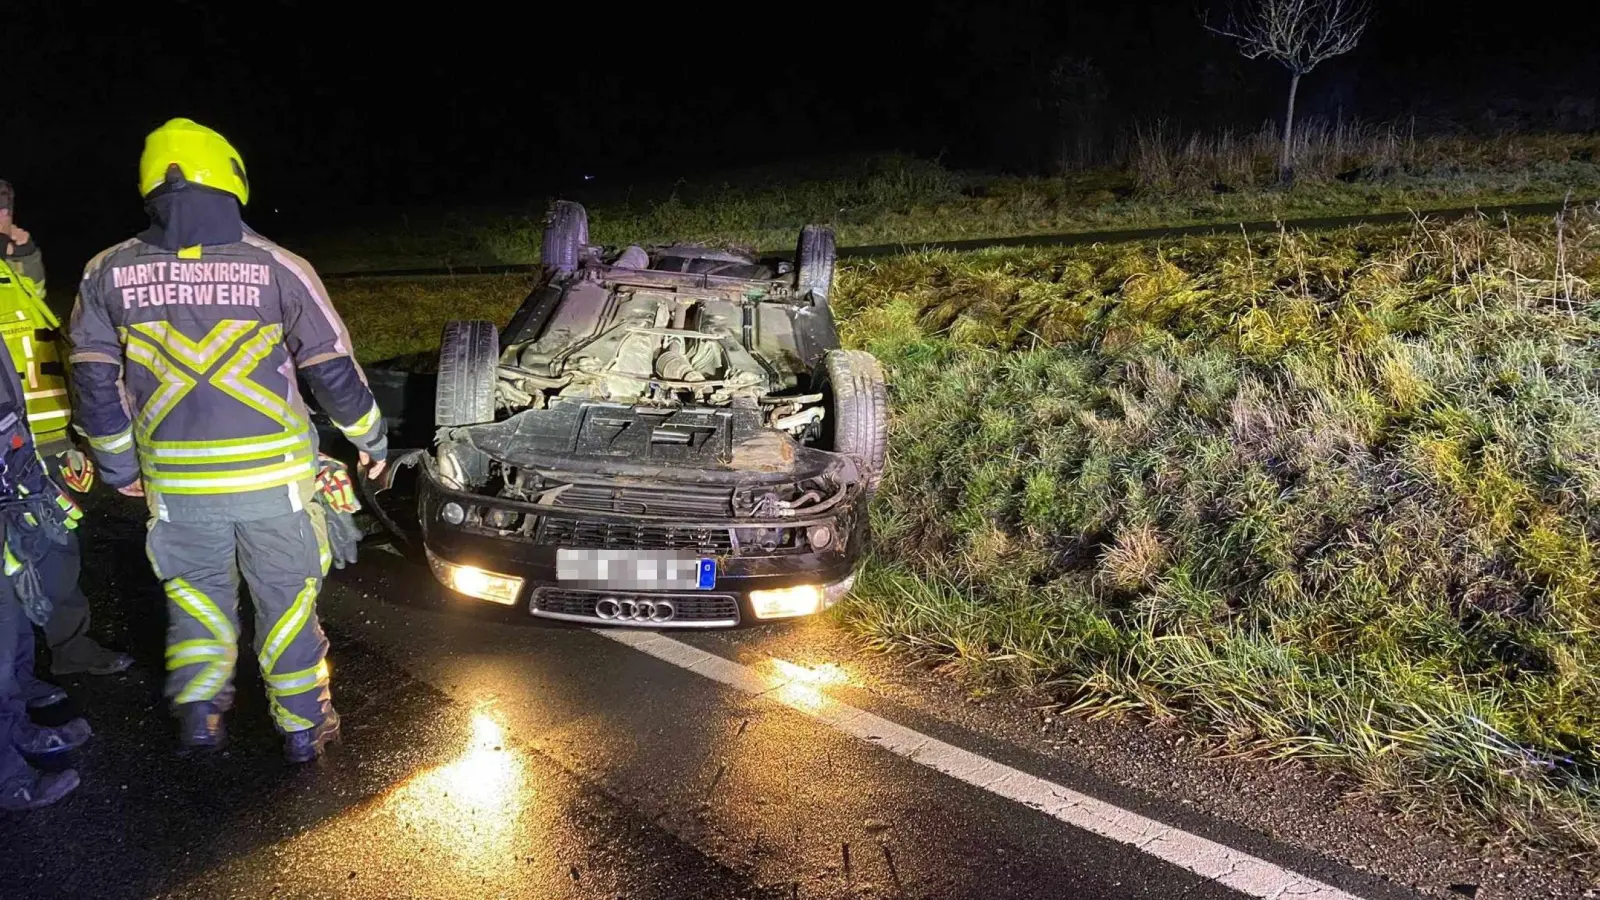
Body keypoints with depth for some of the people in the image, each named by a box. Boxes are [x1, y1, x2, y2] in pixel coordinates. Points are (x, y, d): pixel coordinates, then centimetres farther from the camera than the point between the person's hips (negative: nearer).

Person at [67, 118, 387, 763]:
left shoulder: (106, 274, -1)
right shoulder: (276, 267, -10)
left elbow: (93, 381, 4)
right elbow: (334, 368, -5)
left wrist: (118, 464, 17)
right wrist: (370, 439, 9)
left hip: (175, 482, 2)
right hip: (272, 475, -2)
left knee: (196, 590, 23)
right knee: (286, 595, 12)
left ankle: (198, 708, 20)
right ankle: (302, 725, 22)